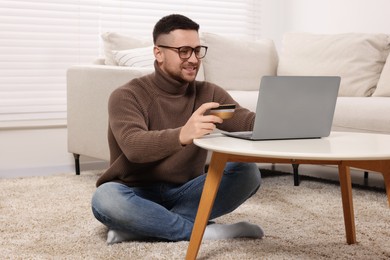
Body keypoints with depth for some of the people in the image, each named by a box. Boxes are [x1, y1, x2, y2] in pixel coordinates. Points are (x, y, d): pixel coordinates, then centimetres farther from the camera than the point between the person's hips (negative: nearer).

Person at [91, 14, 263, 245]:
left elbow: (248, 122, -14)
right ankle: (204, 231, -24)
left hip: (185, 194, 4)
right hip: (137, 196, -3)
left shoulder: (209, 93, 2)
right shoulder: (127, 96, -12)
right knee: (105, 198, -36)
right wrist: (182, 135, -51)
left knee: (248, 171, -20)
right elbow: (134, 147, -31)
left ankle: (138, 226, -24)